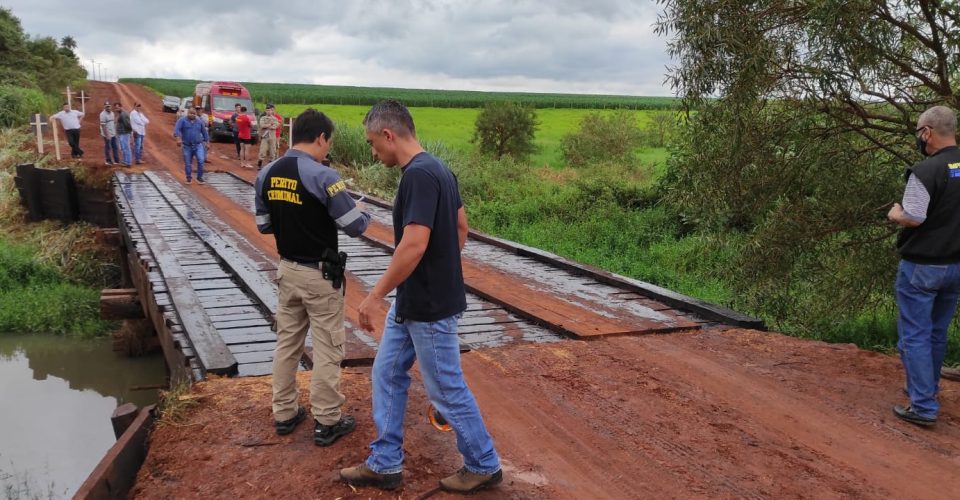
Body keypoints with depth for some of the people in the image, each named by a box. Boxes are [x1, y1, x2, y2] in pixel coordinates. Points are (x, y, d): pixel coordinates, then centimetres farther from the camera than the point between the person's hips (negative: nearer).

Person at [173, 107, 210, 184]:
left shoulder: (199, 122, 10)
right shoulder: (182, 121, -1)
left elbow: (204, 132, 18)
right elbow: (176, 129, -15)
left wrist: (207, 142, 16)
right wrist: (178, 138, -31)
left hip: (198, 145, 1)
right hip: (187, 146, -1)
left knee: (201, 161, -16)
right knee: (187, 164, 4)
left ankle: (199, 178, -2)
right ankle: (189, 178, 23)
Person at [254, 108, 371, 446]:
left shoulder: (266, 175, 0)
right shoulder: (322, 176, -20)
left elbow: (264, 226, 8)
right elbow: (355, 226, -17)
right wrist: (365, 215, 4)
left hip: (287, 270, 7)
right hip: (320, 275, -6)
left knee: (287, 343, 18)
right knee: (326, 349, 5)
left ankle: (284, 413, 29)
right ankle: (326, 422, 15)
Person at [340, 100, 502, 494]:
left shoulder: (419, 174, -23)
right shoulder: (435, 168, 8)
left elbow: (414, 245, -29)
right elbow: (460, 228, 16)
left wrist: (375, 295, -21)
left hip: (429, 307, -10)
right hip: (411, 303, 10)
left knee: (447, 390, 6)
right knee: (387, 375, 16)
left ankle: (484, 466, 25)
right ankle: (385, 464, 27)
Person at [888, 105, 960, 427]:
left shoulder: (925, 171, -19)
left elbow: (912, 218, -23)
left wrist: (894, 213, -4)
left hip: (922, 266, -7)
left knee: (915, 335, 0)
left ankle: (923, 407, -1)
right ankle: (927, 388, 35)